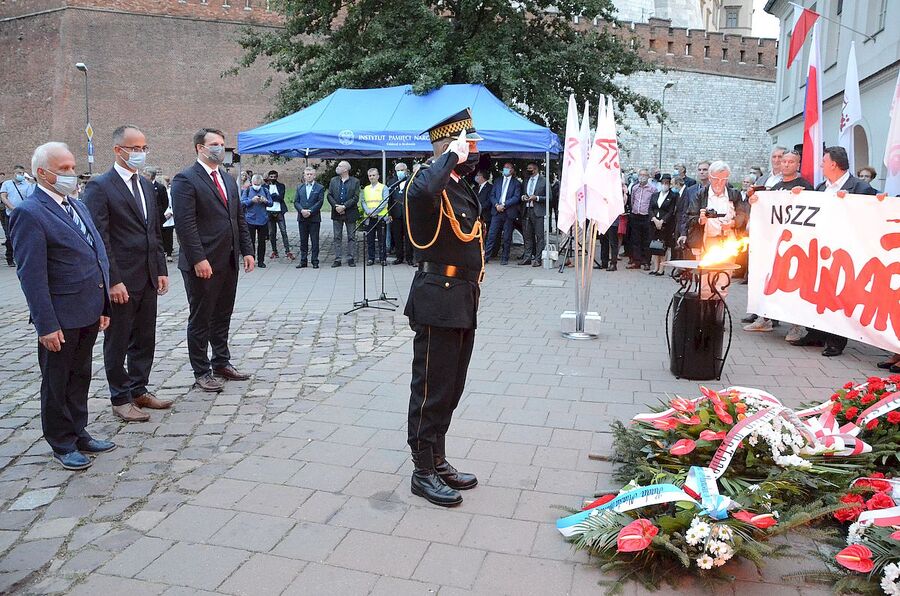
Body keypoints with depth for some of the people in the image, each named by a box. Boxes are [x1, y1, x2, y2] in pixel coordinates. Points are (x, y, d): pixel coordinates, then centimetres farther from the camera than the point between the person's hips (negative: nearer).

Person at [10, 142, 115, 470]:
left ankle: (79, 434, 34)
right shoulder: (29, 213, -14)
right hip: (61, 319, -7)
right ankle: (62, 444, 24)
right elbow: (31, 276, -17)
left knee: (80, 377, 19)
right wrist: (46, 325, -19)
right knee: (57, 382, 10)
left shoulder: (77, 205, 11)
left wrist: (104, 306, 12)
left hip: (89, 313, 7)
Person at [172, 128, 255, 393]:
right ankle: (202, 371, 15)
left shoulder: (228, 179, 15)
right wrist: (198, 259, -21)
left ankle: (222, 363, 28)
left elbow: (239, 218, 17)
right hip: (203, 264, -7)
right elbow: (185, 223, -16)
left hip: (229, 261, 7)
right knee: (201, 319, 4)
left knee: (223, 316, 16)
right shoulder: (186, 179, -9)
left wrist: (247, 251, 10)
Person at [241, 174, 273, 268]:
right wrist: (252, 200, -18)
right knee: (251, 241, 2)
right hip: (250, 219, -2)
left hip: (263, 220, 2)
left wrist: (265, 201, -12)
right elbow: (242, 203, -3)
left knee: (262, 242, 5)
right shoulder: (247, 190, 3)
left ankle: (261, 261, 12)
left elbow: (271, 203, 9)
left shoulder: (265, 190, 9)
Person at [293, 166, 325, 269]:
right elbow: (296, 202, 7)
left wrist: (310, 211, -15)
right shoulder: (299, 187, 13)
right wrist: (302, 210, -12)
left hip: (314, 218, -3)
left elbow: (320, 202, -7)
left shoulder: (320, 188, 2)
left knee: (314, 241, 0)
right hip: (302, 218, 3)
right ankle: (303, 261, 13)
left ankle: (315, 261, 5)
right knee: (303, 241, 8)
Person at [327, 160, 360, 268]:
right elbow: (329, 195, 6)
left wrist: (344, 206, -15)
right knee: (337, 237, 4)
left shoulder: (355, 181, 0)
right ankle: (337, 259, 8)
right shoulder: (333, 181, 11)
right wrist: (336, 206, -10)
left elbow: (356, 197, -6)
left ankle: (350, 258, 11)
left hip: (350, 213, -3)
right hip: (337, 213, 3)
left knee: (351, 237, 3)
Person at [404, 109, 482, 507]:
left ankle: (439, 462, 30)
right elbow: (423, 190, -39)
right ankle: (423, 472, 14)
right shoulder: (429, 181, -14)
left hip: (463, 301, 10)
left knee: (451, 388, 17)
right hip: (438, 301, -10)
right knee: (432, 389, 1)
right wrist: (452, 155, -24)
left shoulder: (461, 186, 15)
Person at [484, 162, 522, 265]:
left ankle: (504, 258, 10)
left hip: (509, 213, -2)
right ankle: (486, 257, -2)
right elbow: (492, 195, 12)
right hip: (497, 211, 3)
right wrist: (496, 205, -7)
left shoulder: (516, 183, 6)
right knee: (491, 235, -4)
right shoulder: (497, 181, 17)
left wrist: (504, 205, -14)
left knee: (507, 237, 2)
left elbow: (516, 197, -6)